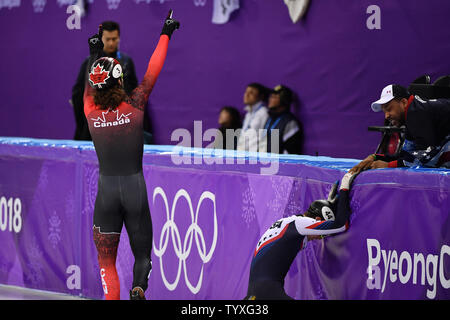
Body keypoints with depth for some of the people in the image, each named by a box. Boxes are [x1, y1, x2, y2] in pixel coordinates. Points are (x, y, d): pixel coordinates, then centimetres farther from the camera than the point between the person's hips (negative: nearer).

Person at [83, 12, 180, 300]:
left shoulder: (90, 111, -2)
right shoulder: (134, 106, -8)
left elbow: (89, 85, 18)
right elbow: (152, 72, 3)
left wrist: (95, 54, 35)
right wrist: (165, 34, 15)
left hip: (106, 189, 1)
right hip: (134, 188, -1)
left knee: (106, 261, 10)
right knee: (142, 252, 11)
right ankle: (139, 287, -18)